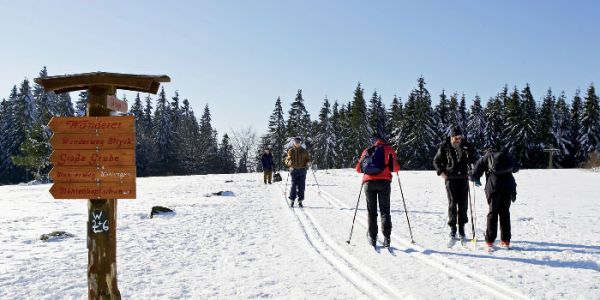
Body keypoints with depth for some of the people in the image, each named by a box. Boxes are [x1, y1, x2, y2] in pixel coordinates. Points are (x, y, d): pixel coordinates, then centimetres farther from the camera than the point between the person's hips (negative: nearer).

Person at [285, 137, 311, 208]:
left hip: (302, 170, 1)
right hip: (294, 170, -1)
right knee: (293, 185, -7)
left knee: (301, 187, -1)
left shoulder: (304, 151, 10)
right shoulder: (291, 151, 7)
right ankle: (292, 200, 5)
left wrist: (308, 163, -8)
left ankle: (300, 201, 7)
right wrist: (289, 162, -15)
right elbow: (287, 160, 8)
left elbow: (308, 159, 15)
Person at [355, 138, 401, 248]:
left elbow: (358, 169, 19)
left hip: (368, 182, 2)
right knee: (385, 210, 4)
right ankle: (386, 236, -8)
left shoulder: (366, 151, 20)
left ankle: (372, 238, 8)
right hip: (384, 182, -2)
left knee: (371, 211, 9)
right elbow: (396, 168, 3)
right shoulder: (388, 149, 13)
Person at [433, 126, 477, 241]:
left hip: (463, 178, 2)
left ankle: (461, 227, 12)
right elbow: (436, 161, 8)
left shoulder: (466, 145, 1)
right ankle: (452, 227, 6)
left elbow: (473, 159, 14)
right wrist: (441, 172, -5)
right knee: (452, 203, -2)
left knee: (463, 203, 2)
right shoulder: (444, 146, -2)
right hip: (450, 178, -2)